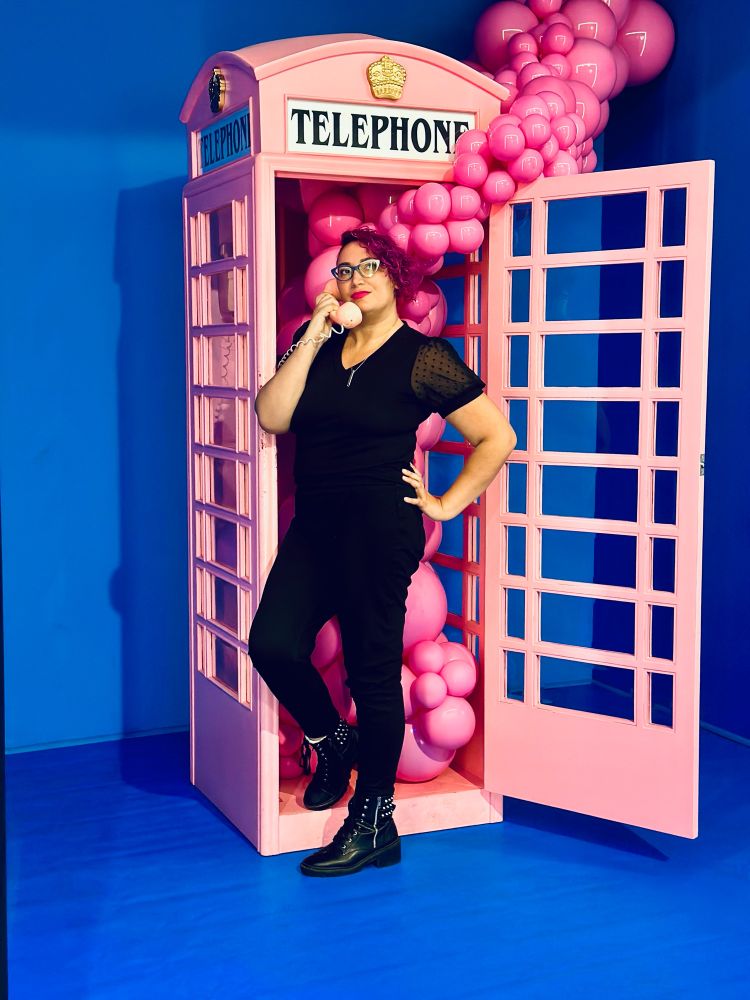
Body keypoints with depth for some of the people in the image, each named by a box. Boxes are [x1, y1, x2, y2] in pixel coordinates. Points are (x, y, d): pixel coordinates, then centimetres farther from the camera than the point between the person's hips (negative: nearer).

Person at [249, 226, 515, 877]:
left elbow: (499, 436, -2)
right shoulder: (317, 342, 12)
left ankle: (374, 826, 12)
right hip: (314, 525, 6)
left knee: (372, 670, -1)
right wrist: (312, 340, -6)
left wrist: (447, 504, -2)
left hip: (380, 526, -5)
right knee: (274, 644, -7)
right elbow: (272, 417, -3)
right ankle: (331, 742, 24)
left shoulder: (424, 357, -3)